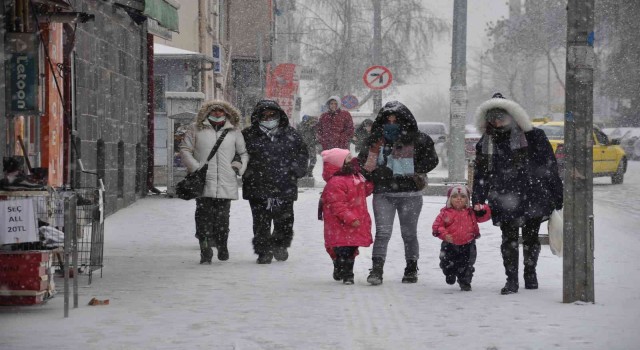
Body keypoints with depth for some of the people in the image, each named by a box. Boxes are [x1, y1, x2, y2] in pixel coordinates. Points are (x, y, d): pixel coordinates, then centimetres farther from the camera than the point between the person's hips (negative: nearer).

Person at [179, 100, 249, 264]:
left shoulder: (234, 131, 12)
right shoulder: (196, 129, 7)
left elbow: (244, 152, 22)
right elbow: (185, 149, 6)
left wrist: (239, 165, 3)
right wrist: (195, 167, -6)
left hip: (226, 183, 1)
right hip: (203, 182, -1)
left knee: (222, 217, 3)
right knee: (204, 216, -6)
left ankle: (222, 247, 20)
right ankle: (205, 252, -2)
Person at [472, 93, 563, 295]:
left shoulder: (532, 137, -3)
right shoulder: (485, 145, 6)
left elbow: (549, 166, -1)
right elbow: (480, 175, 11)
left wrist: (557, 196, -2)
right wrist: (477, 200, 1)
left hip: (533, 199, -1)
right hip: (504, 201, 1)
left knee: (531, 238, 9)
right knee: (509, 240, -4)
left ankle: (530, 273, 28)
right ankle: (511, 279, 3)